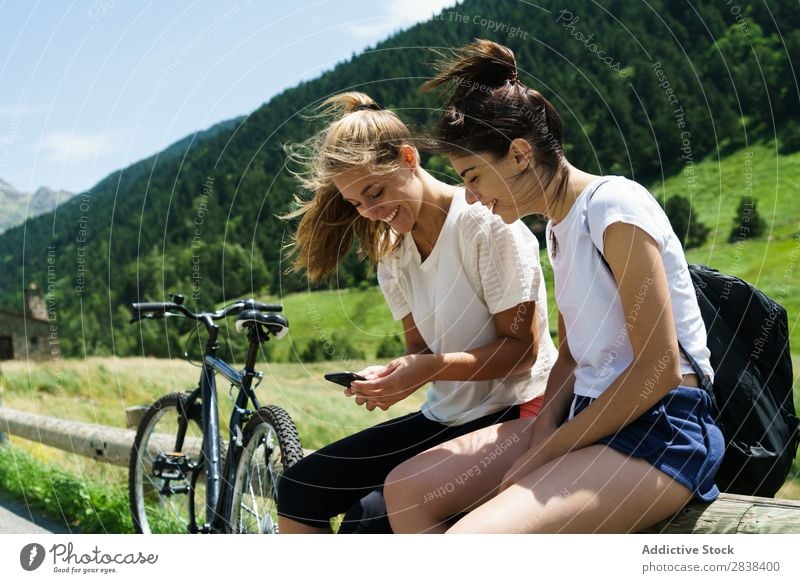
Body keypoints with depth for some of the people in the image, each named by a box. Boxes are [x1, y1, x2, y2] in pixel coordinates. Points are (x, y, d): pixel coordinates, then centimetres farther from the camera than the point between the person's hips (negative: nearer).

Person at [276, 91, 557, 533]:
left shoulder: (486, 223, -13)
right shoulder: (391, 252, 9)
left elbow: (523, 347, -15)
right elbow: (419, 347, 10)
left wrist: (432, 367, -27)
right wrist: (389, 376, -13)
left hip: (513, 414, -8)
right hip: (444, 417, 8)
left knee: (370, 519, -25)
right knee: (299, 489, -4)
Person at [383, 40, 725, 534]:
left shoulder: (613, 205, -13)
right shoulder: (559, 227, 15)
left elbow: (660, 367, -18)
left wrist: (547, 453, -14)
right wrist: (547, 426, -3)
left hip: (660, 429, -9)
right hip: (587, 416, 9)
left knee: (464, 558, -30)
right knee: (406, 489, -3)